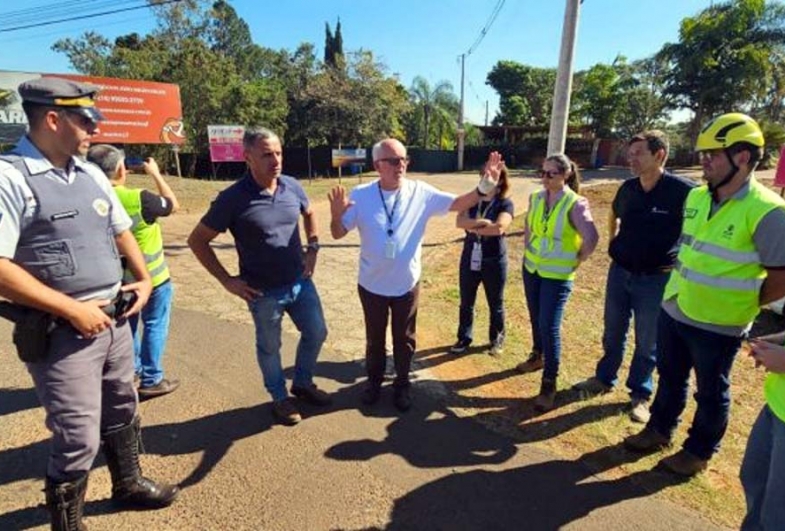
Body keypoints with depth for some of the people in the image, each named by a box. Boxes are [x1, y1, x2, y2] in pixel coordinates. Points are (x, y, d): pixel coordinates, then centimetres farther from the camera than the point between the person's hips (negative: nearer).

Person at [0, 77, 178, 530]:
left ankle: (129, 483, 47)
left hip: (115, 319, 7)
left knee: (123, 410, 22)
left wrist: (144, 279, 7)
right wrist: (72, 309, -19)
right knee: (79, 437, 1)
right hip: (62, 332, -7)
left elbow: (122, 230, 20)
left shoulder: (91, 174, 9)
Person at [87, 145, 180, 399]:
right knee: (154, 325, 7)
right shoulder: (138, 199, -25)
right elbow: (173, 204, -8)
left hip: (119, 277, 6)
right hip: (151, 276, -6)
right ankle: (151, 381, 13)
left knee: (127, 324, 21)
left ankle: (132, 369, 36)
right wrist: (155, 174, 1)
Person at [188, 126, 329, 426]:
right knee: (269, 347, 14)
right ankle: (280, 397, 40)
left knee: (316, 333, 16)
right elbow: (197, 241, -8)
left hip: (301, 282, 5)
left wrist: (313, 248, 6)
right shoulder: (233, 198, -17)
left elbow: (309, 214, 18)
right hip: (264, 292, -4)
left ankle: (303, 383, 42)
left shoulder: (292, 186, -4)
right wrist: (226, 280, -10)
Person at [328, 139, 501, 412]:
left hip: (407, 284, 1)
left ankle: (402, 384, 40)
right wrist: (336, 214, -30)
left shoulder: (421, 193, -9)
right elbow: (338, 234, -8)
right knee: (374, 337, 20)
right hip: (371, 285, 0)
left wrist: (485, 186, -26)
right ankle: (374, 380, 44)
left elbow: (458, 204, -8)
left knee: (404, 339, 17)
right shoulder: (360, 195, -11)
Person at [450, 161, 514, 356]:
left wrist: (473, 227, -15)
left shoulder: (505, 203, -8)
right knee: (466, 303, 14)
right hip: (469, 258, 3)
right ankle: (464, 338, 32)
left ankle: (497, 339, 34)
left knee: (495, 305, 13)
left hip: (494, 261, -3)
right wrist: (482, 222, -25)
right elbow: (459, 221, -14)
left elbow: (499, 228, -25)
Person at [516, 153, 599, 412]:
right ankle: (537, 356, 43)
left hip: (557, 275, -6)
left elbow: (591, 238, -21)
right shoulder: (535, 198, 2)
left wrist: (575, 261, -10)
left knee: (549, 327, -6)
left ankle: (549, 385, 7)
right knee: (536, 319, 19)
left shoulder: (575, 204, -16)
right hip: (532, 268, 6)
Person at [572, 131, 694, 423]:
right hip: (619, 271, 5)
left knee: (648, 341, 11)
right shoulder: (628, 188, 0)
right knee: (613, 332, 18)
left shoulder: (683, 191, -16)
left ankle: (640, 394, 29)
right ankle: (604, 378, 36)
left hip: (655, 279, -4)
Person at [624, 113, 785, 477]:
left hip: (717, 325, -6)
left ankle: (698, 452, 35)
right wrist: (681, 278, 11)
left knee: (711, 392, 15)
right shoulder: (696, 197, 2)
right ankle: (659, 430, 42)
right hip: (673, 311, 6)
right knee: (670, 379, 22)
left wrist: (740, 304, -8)